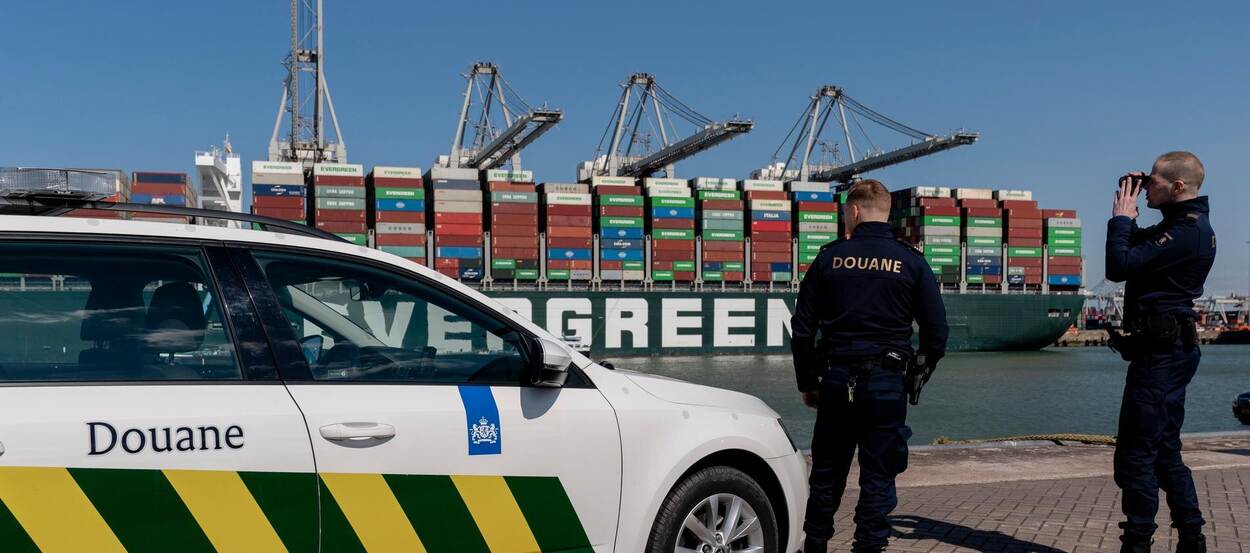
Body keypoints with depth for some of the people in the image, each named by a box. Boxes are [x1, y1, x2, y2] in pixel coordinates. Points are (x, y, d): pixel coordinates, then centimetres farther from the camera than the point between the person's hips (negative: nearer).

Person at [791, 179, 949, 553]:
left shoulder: (829, 257, 0)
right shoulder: (911, 262, 0)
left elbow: (802, 329, 0)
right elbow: (937, 333, 0)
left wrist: (806, 383, 10)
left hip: (836, 380, 1)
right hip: (886, 383, -1)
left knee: (826, 475, 13)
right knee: (878, 478, 6)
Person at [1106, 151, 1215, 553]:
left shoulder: (1187, 231, -18)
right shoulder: (1182, 224, 15)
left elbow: (1119, 266, -24)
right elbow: (1136, 252, 25)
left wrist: (1120, 217, -11)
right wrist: (1128, 216, 11)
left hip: (1161, 350, -11)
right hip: (1170, 346, 11)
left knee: (1135, 453, -6)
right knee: (1164, 451, 16)